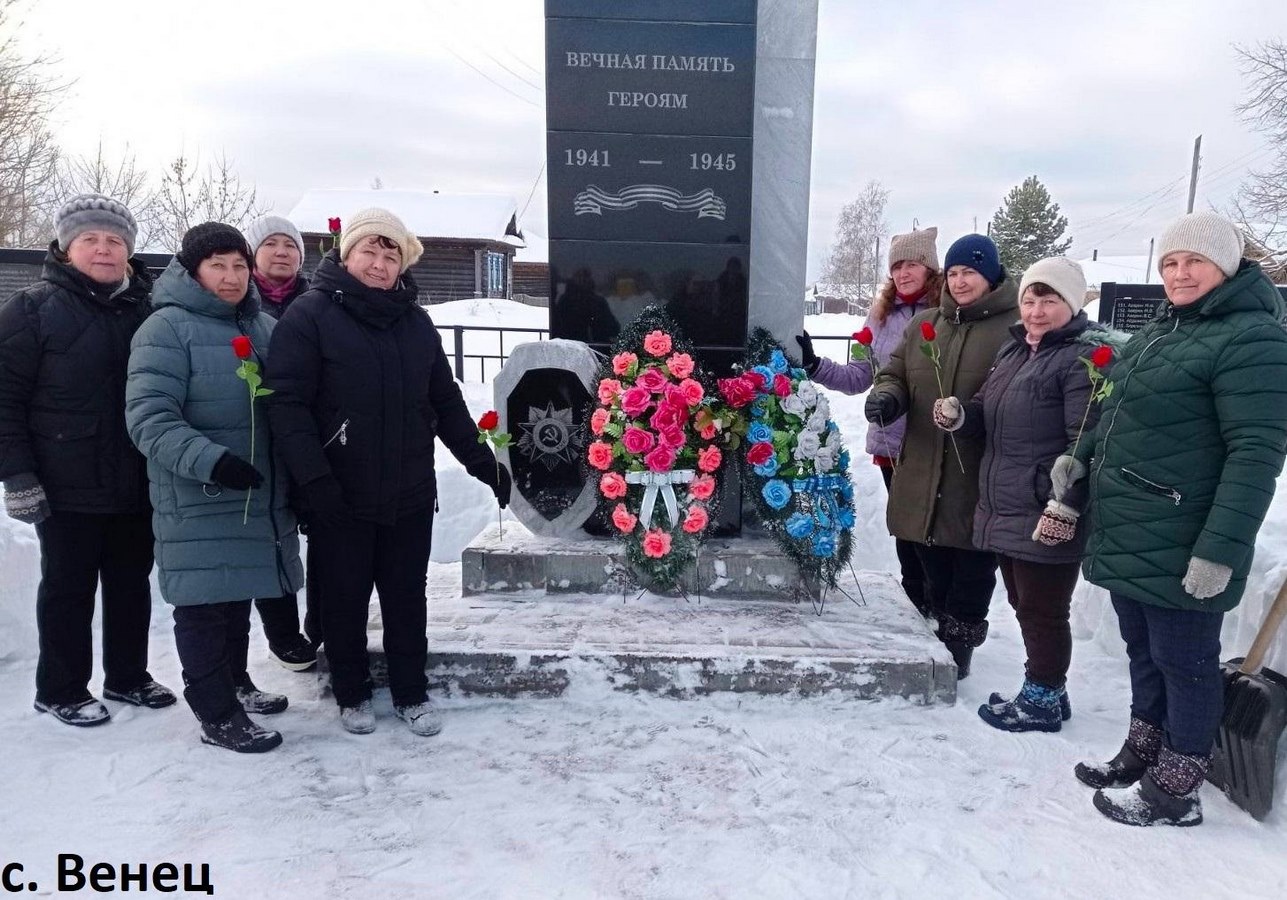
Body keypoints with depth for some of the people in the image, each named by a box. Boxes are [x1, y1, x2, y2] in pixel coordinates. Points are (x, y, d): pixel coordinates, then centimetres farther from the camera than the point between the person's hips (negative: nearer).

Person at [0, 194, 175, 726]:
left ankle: (128, 676, 30)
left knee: (133, 584, 14)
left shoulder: (146, 310, 9)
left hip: (137, 483, 4)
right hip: (67, 486, -4)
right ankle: (60, 690, 23)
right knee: (68, 588, 7)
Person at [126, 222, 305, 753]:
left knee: (237, 595, 20)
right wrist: (209, 460, -30)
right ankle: (217, 713, 14)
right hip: (197, 501, -6)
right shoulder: (167, 328, -10)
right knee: (205, 604, 1)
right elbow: (149, 416, -18)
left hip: (259, 495, 7)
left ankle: (235, 682, 37)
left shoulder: (266, 328, 11)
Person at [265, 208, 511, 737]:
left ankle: (411, 693, 29)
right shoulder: (311, 315, -6)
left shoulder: (415, 321, 10)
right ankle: (351, 695, 30)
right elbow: (287, 402, -13)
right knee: (345, 602, 11)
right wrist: (314, 479, -21)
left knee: (407, 600, 13)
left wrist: (481, 461, 9)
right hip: (339, 499, -4)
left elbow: (446, 401, 14)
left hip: (410, 496, 4)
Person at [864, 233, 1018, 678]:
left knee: (972, 569, 8)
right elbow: (896, 374, 15)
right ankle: (937, 634, 35)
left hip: (980, 476, -5)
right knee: (933, 565, 18)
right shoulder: (924, 323, 12)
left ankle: (958, 645, 25)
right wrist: (886, 396, -9)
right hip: (923, 471, 5)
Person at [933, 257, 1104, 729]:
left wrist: (1065, 506, -23)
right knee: (1024, 604, 19)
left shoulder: (1086, 357, -13)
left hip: (1045, 519, -9)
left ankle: (1043, 700, 20)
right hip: (1004, 509, 9)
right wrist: (958, 415, 0)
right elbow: (986, 418, 21)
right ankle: (1043, 689, 34)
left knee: (1042, 609, 4)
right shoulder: (1014, 349, 15)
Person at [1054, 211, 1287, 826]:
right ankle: (1141, 755, 37)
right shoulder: (1162, 330, 14)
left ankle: (1176, 790, 21)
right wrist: (1082, 455, 7)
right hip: (1126, 537, 9)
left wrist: (1222, 548, -26)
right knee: (1142, 651, 20)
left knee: (1183, 663, 6)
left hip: (1181, 550, -8)